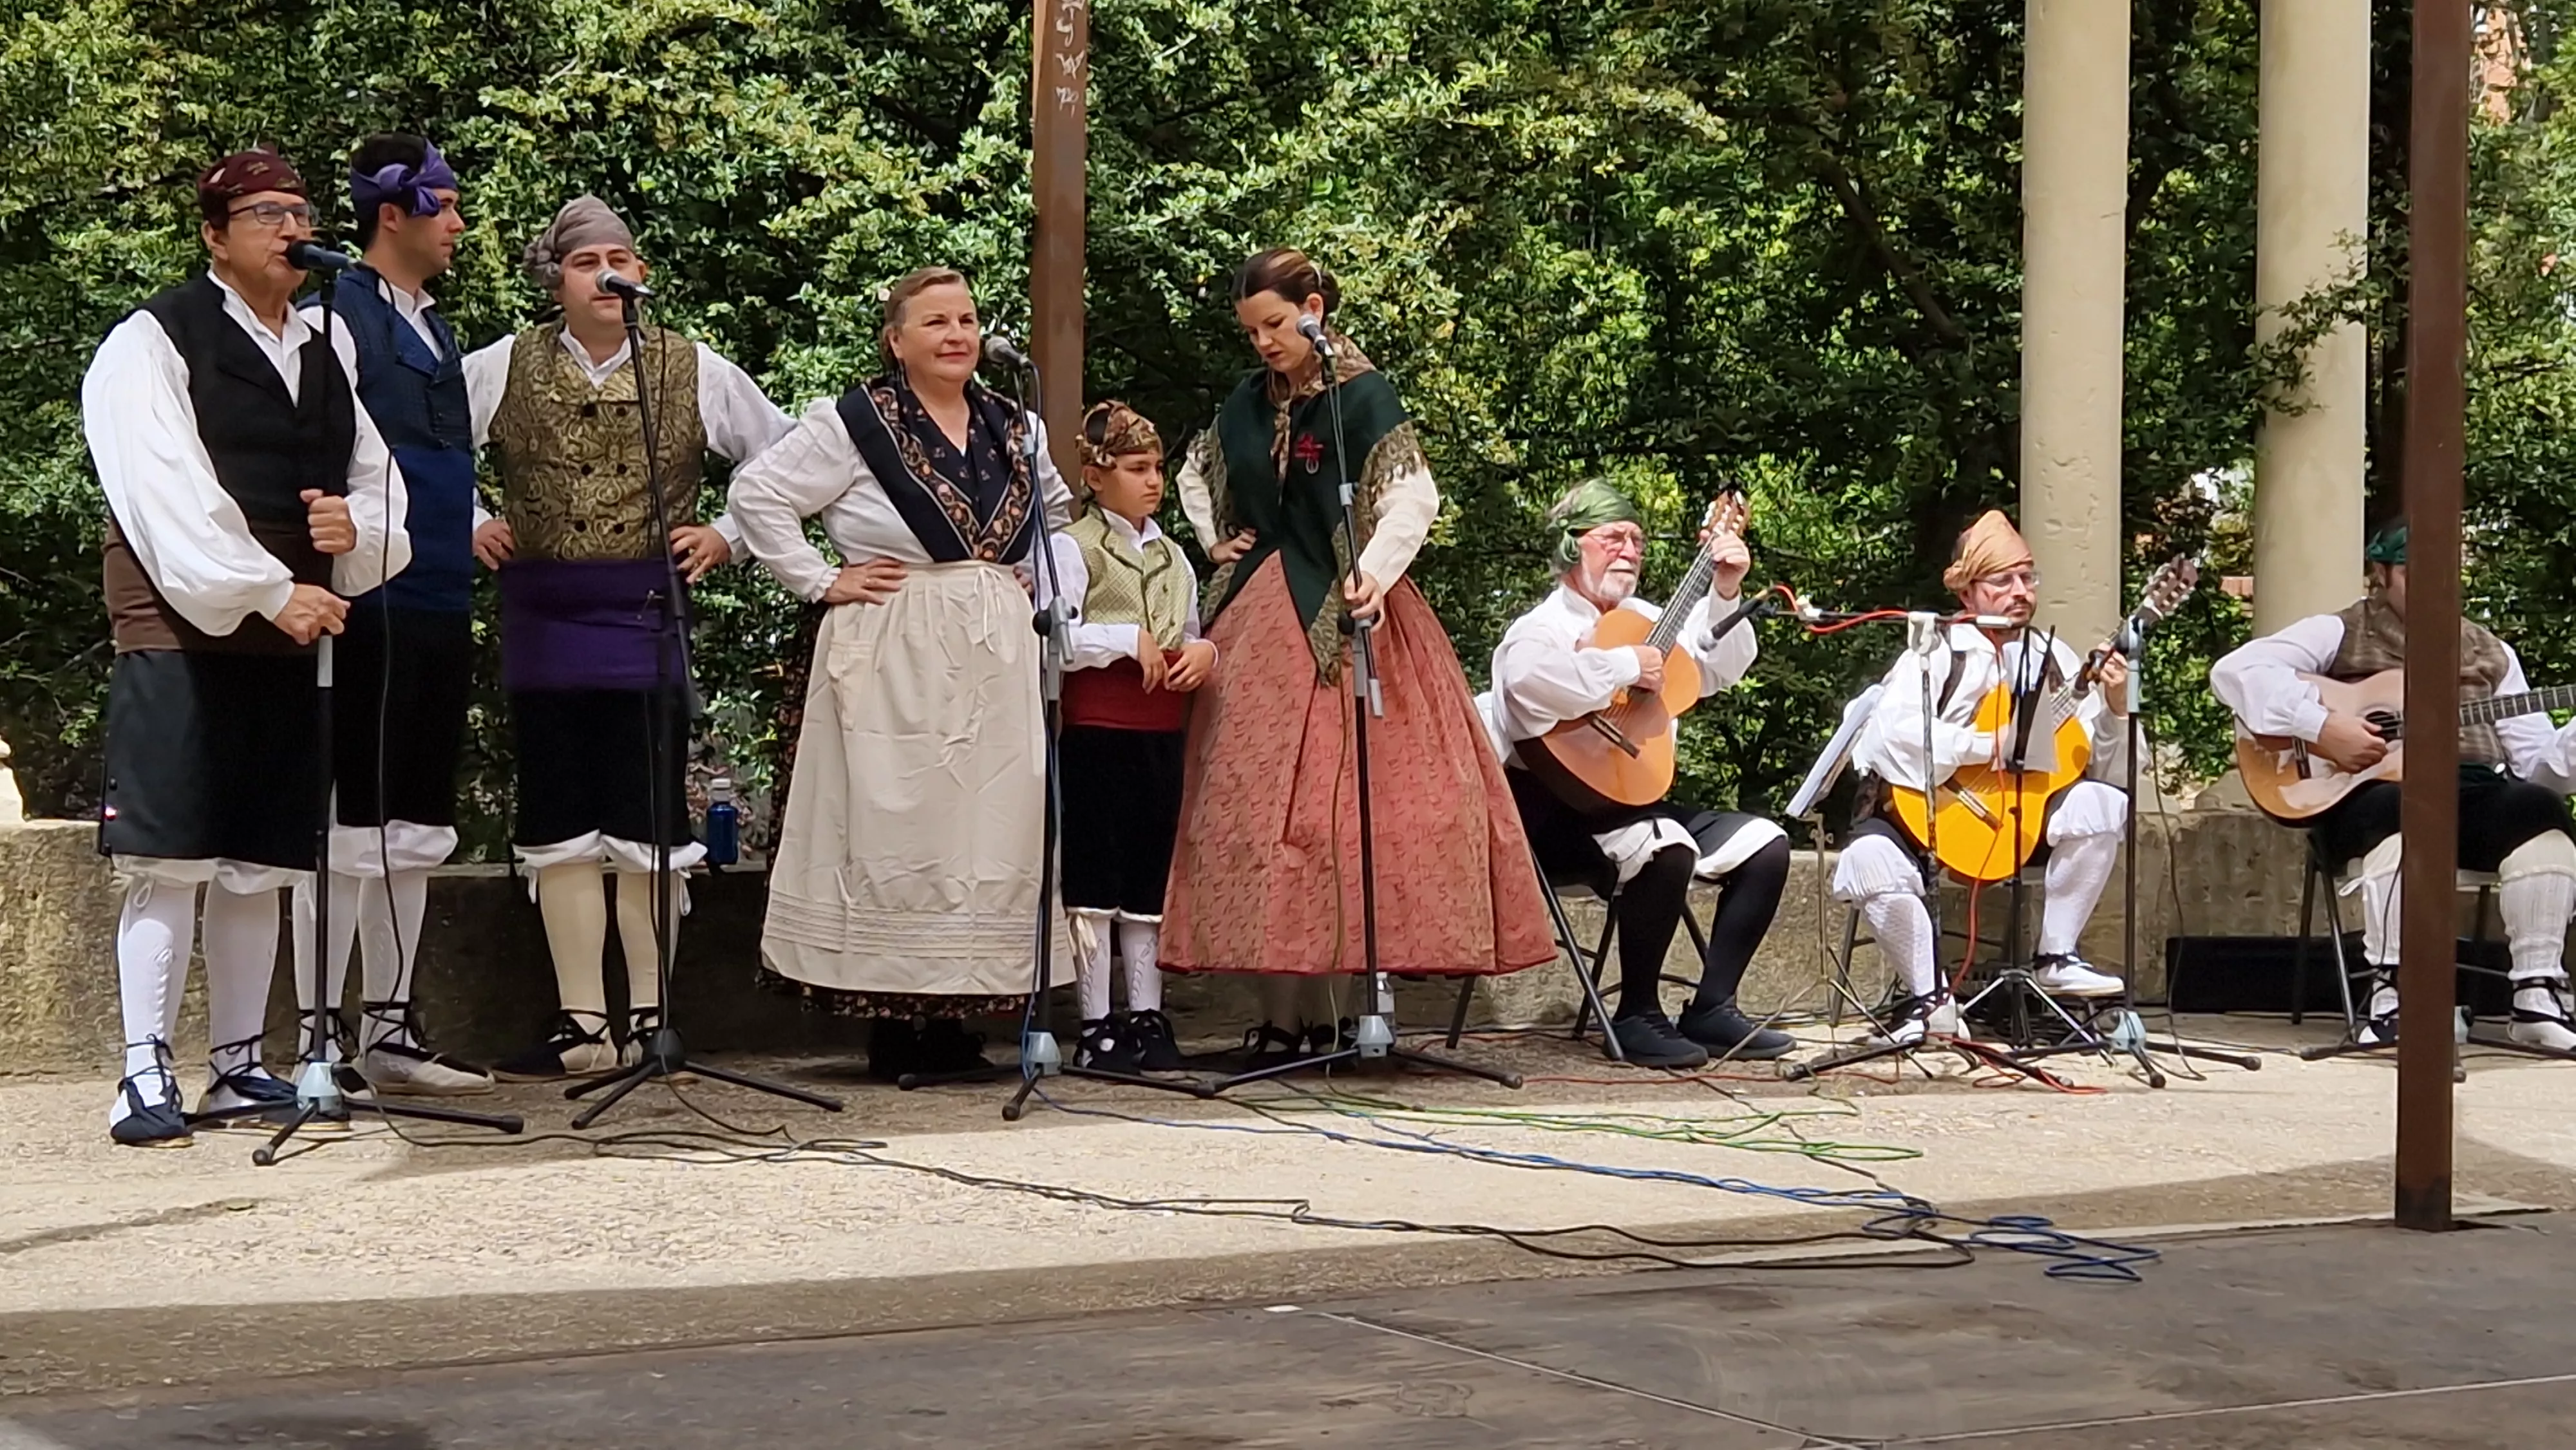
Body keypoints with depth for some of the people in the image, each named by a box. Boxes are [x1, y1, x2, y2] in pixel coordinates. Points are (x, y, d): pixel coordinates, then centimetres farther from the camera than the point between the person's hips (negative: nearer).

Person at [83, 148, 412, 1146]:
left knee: (260, 866, 9)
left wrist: (357, 529, -7)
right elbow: (172, 501, -14)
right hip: (179, 632, -6)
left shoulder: (327, 354, 16)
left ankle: (238, 1065, 18)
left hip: (287, 639, 6)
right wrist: (271, 592, -18)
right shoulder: (153, 344, -4)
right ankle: (146, 1075, -3)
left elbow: (381, 489, 16)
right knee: (168, 863, -8)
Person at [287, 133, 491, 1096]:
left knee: (416, 830, 11)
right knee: (352, 824, -6)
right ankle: (319, 1042, -1)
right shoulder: (337, 321, -8)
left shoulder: (436, 331, 18)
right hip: (373, 606, -9)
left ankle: (389, 1033, 19)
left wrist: (477, 526, 17)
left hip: (439, 608, 9)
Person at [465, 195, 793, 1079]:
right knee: (559, 827, 4)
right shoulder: (506, 369, 6)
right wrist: (466, 526, 5)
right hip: (541, 616, 2)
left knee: (647, 824, -1)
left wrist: (728, 536, 5)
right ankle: (582, 1027, 9)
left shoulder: (694, 371, 5)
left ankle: (650, 1018, 7)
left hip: (648, 612, -1)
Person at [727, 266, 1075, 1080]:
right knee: (892, 828, -5)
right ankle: (895, 1021, -1)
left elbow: (1061, 509, 29)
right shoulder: (854, 425, -5)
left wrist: (1037, 582, 14)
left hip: (996, 662, 6)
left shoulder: (1016, 430, 12)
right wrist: (821, 583, -8)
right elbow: (758, 495, -6)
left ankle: (954, 1015, 10)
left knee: (991, 827, 3)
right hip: (894, 658, -5)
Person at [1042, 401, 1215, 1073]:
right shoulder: (1070, 549, -1)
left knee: (1151, 879, 9)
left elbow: (1193, 635, 25)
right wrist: (1129, 641, -14)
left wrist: (1204, 651, 2)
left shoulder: (1173, 557, 19)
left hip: (1163, 733, 6)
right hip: (1096, 732, -6)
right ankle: (1095, 1025, 2)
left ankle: (1147, 1017, 15)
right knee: (1093, 883, -3)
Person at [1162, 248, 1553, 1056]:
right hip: (1262, 625, 6)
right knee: (1261, 802, 1)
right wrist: (1216, 541, 14)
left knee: (1353, 800, -7)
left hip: (1347, 622, -6)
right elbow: (1194, 475, 30)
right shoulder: (1248, 403, 12)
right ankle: (1282, 1010, 2)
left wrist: (1374, 570, -32)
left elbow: (1413, 495, -17)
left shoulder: (1363, 395, -6)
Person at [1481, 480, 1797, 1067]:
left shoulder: (1642, 619, 17)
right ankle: (1637, 1016, -19)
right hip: (1556, 813, -9)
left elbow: (1719, 670, 20)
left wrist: (1726, 593, 6)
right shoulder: (1543, 628, -8)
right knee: (1668, 847, -34)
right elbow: (1531, 677, -34)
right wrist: (1627, 665, -24)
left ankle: (1712, 1008, 2)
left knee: (1765, 844, 1)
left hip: (1634, 797, 9)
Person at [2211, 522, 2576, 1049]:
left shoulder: (2489, 652, 24)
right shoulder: (2340, 634, 12)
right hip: (2370, 794, -4)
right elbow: (2234, 670, -5)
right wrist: (2321, 728, -14)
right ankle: (2389, 994, -37)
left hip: (2475, 791, 4)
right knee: (2399, 809, -39)